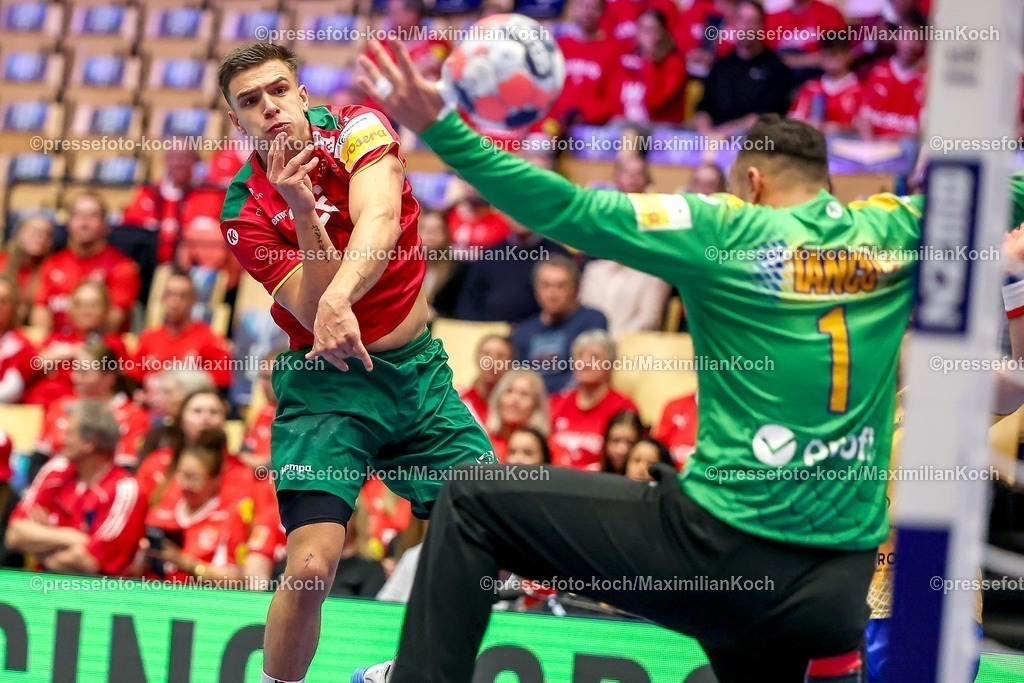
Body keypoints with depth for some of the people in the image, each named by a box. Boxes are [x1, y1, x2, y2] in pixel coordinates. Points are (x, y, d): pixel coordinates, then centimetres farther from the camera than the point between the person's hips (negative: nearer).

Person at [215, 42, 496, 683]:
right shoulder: (245, 210, -9)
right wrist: (302, 210, -30)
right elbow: (313, 313, -18)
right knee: (311, 568, -21)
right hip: (327, 384, -3)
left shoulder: (356, 127, -7)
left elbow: (380, 219, -27)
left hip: (418, 370, 3)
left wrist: (339, 300, -46)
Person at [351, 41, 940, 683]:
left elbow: (568, 210, -9)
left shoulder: (729, 231, -5)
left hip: (721, 547, -5)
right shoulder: (890, 232, 6)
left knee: (472, 499, 9)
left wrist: (440, 128, -8)